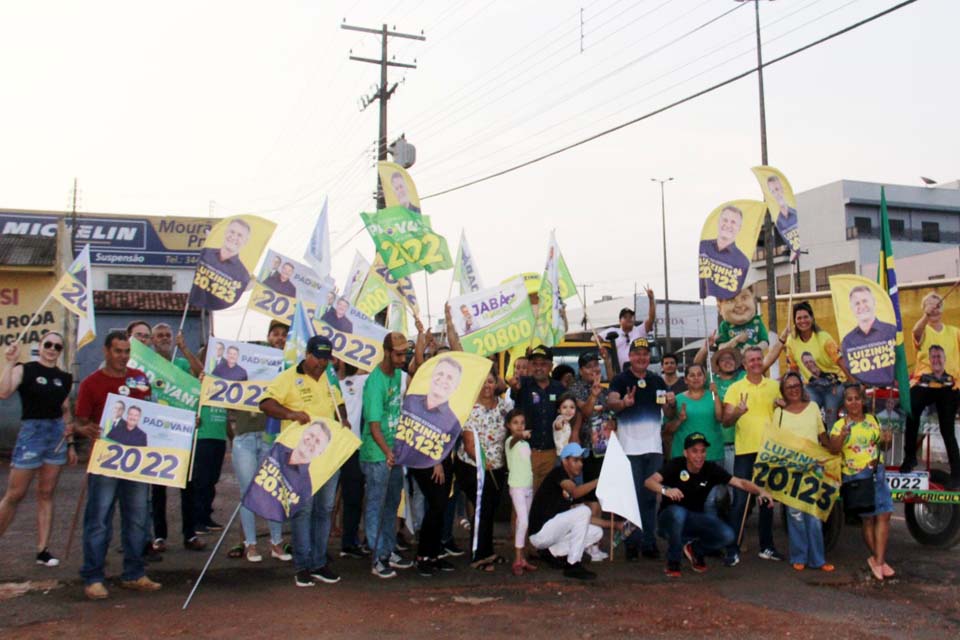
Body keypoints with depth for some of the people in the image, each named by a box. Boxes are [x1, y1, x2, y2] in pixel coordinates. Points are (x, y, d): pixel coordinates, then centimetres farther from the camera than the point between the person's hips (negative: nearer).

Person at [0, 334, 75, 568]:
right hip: (31, 433, -4)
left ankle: (43, 550, 12)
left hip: (57, 435, 5)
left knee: (47, 494, 8)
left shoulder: (64, 378, 11)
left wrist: (70, 443, 15)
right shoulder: (25, 370, -3)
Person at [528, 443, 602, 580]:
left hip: (553, 531, 9)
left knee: (597, 533, 5)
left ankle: (553, 552, 5)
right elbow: (575, 492, -28)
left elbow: (586, 518, 10)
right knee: (583, 510, -20)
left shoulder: (572, 482, 15)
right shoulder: (558, 473, -8)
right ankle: (573, 565, -16)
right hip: (540, 532, -9)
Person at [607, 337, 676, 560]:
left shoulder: (657, 381, 12)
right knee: (632, 496, -2)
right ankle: (632, 543, 6)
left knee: (650, 497, 9)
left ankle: (649, 543, 17)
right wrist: (623, 403, -43)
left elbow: (670, 414, 15)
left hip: (653, 447, 4)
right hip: (629, 447, -4)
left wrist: (672, 403, -9)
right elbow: (611, 402, -20)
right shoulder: (621, 380, -2)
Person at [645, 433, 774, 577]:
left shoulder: (711, 469, -10)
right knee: (677, 512, -39)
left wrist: (760, 491, -32)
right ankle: (673, 562, -15)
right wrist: (665, 490, -52)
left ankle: (695, 550, 12)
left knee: (727, 536, -21)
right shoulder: (675, 465, -20)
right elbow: (649, 482, -32)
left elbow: (740, 482, -14)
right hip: (670, 518, -3)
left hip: (696, 518, 3)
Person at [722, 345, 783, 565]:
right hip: (745, 451, -3)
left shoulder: (774, 386, 8)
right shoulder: (735, 388, 0)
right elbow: (726, 422, -5)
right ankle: (733, 550, 0)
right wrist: (737, 412, -27)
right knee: (740, 501, -4)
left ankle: (766, 546, 24)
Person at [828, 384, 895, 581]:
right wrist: (842, 435, -30)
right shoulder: (839, 425, -1)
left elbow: (882, 446, 20)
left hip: (876, 473, 3)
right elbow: (833, 450, -13)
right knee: (868, 519, 4)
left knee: (883, 514, -8)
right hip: (854, 476, -3)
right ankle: (879, 559, 17)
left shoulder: (872, 420, 10)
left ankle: (878, 560, -6)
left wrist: (887, 440, -2)